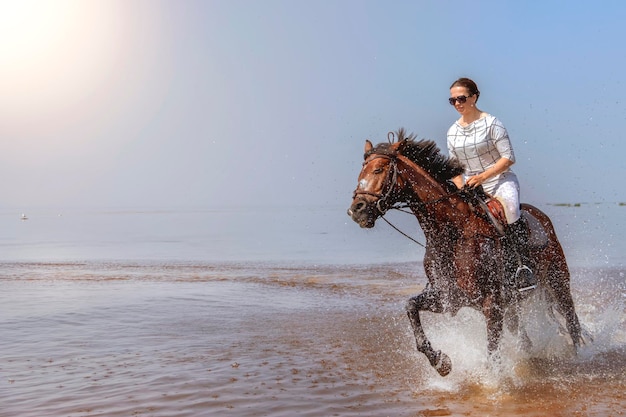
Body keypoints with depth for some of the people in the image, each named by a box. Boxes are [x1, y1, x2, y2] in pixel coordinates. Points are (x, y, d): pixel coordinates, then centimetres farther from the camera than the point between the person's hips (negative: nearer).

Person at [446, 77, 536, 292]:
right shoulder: (452, 131, 9)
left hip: (500, 180, -6)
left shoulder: (491, 123, -8)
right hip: (470, 187, 6)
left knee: (509, 205, -37)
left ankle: (524, 265, -33)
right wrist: (459, 186, -6)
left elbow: (508, 158, -13)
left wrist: (482, 176, -22)